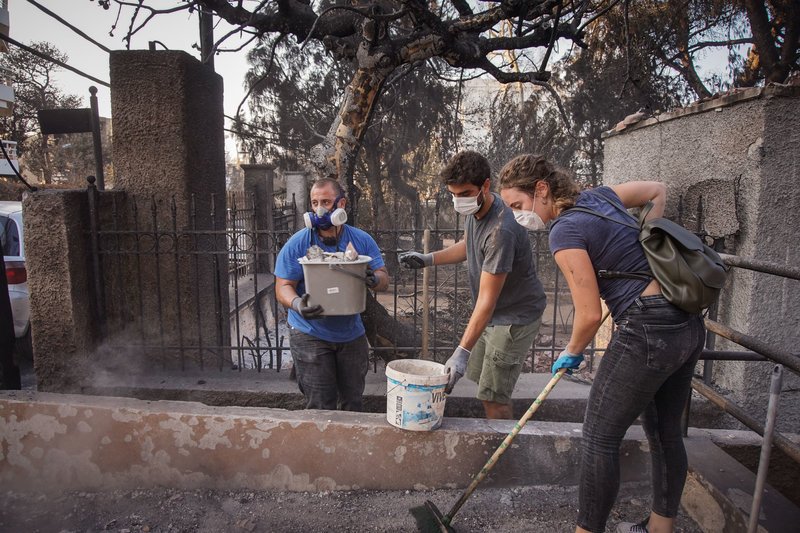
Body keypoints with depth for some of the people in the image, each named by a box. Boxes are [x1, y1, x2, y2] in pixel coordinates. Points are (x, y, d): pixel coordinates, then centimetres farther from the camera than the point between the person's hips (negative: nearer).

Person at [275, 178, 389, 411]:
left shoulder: (362, 241, -1)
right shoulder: (297, 244, -8)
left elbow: (384, 279, -3)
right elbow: (283, 286, -10)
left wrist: (375, 280, -28)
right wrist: (297, 304, -32)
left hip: (352, 334, 3)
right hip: (310, 336, -3)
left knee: (353, 405, 16)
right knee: (320, 409, 0)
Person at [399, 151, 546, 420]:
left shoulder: (500, 231, -31)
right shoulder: (476, 209, -2)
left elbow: (487, 299, -31)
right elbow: (468, 245, 20)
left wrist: (462, 351, -32)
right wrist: (429, 259, 6)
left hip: (515, 316, -9)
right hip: (492, 314, 9)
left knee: (492, 398, -6)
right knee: (481, 378, 17)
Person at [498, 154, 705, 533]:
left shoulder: (565, 232, -16)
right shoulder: (599, 196, 8)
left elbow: (590, 314, -15)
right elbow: (658, 191, 25)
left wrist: (571, 353, 4)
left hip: (648, 332, -9)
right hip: (688, 324, 9)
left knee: (600, 438, 3)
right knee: (665, 432, 20)